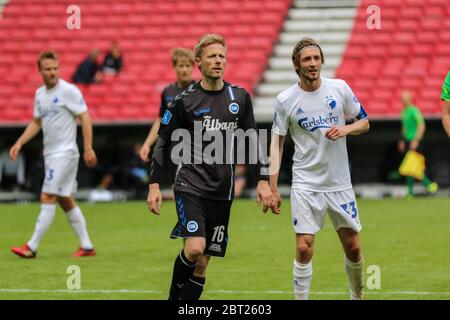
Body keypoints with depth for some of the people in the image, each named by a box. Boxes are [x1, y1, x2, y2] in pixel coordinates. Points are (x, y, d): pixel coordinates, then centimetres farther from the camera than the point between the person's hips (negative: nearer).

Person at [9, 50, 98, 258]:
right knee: (66, 201, 10)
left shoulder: (68, 91, -11)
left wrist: (88, 149, -16)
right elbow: (36, 122, 21)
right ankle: (86, 246, 15)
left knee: (47, 198, -11)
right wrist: (19, 143, 9)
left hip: (65, 153, -8)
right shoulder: (40, 94, 12)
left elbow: (85, 118, -12)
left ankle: (32, 247, -11)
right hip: (50, 154, 8)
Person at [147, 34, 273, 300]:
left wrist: (263, 182, 6)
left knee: (202, 263, 4)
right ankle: (175, 295, 3)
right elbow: (163, 143, 1)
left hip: (222, 192, 4)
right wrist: (154, 186, -5)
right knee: (195, 247, -22)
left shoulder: (240, 97, 6)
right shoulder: (185, 100, -4)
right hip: (190, 186, -4)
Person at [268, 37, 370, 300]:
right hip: (305, 186, -2)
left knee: (353, 247, 8)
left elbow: (364, 123, 9)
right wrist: (273, 187, -5)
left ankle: (357, 296, 30)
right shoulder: (286, 100, -5)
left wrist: (345, 129, -14)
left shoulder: (340, 88, -1)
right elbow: (276, 142, 1)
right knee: (304, 249, -12)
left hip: (340, 183, 2)